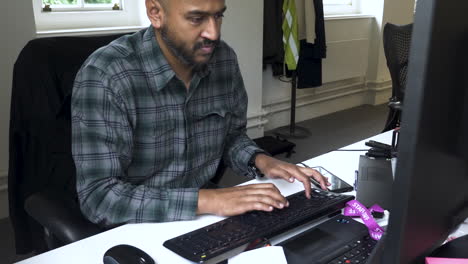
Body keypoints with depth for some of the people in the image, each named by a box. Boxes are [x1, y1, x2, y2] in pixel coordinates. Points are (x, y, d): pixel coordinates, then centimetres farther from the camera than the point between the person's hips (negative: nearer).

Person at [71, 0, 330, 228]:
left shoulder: (224, 60, -6)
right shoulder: (104, 75, -23)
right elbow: (98, 196, -26)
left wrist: (259, 160, -10)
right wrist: (207, 200, -31)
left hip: (200, 219, 5)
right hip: (131, 228, -4)